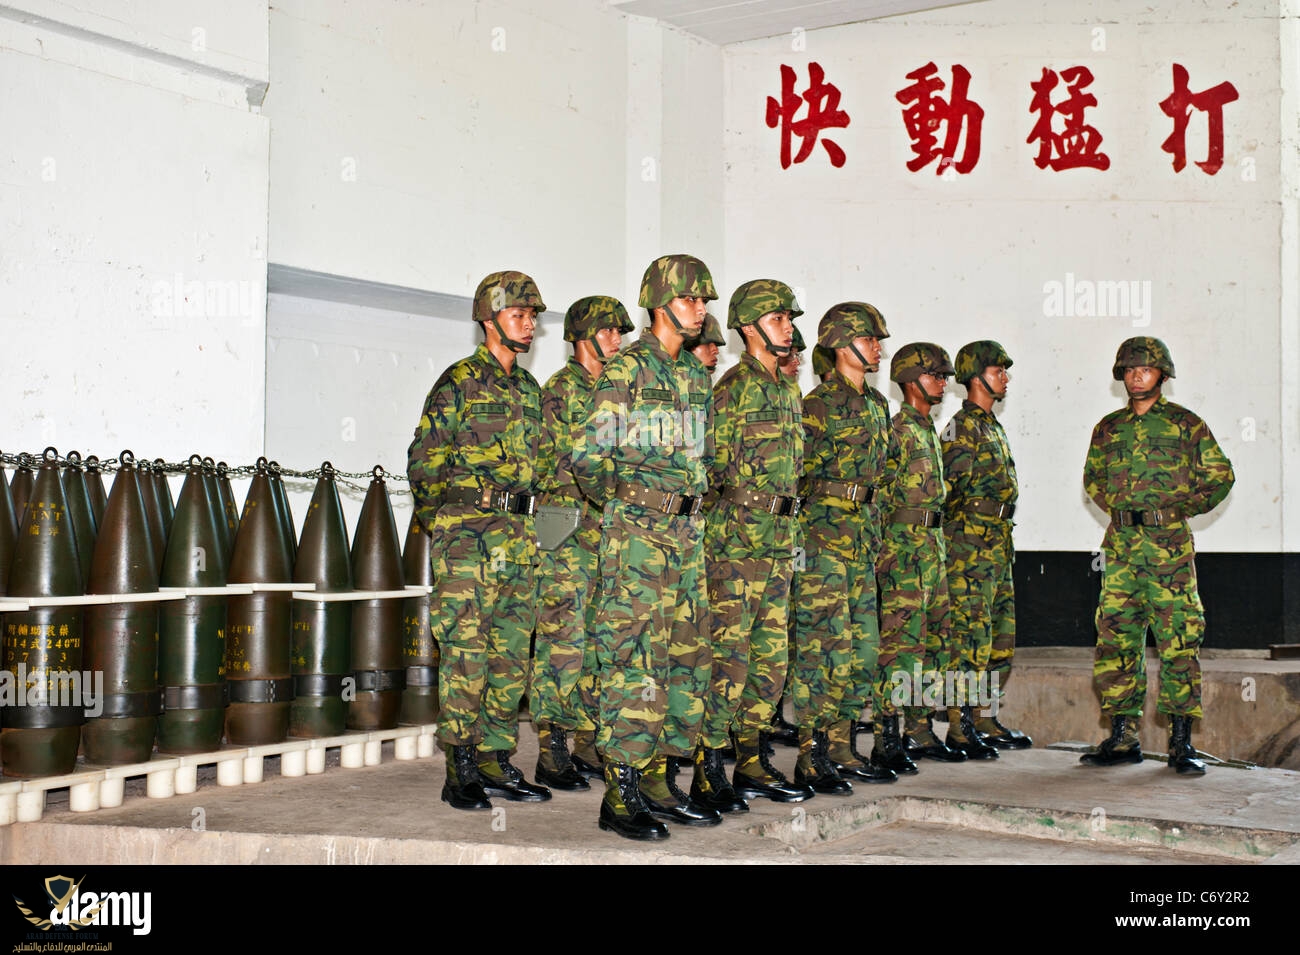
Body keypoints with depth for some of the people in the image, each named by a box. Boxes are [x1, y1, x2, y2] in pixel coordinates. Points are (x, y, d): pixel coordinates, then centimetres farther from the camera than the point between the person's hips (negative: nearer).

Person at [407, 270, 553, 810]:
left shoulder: (528, 389, 17)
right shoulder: (459, 382, -3)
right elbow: (424, 462, -4)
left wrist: (526, 521, 15)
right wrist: (440, 525, -4)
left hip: (517, 532, 7)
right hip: (466, 531, -7)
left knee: (512, 653, 7)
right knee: (465, 652, -7)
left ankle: (496, 762, 15)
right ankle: (460, 771, -1)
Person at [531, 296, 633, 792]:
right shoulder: (559, 390, -5)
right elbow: (554, 462, -11)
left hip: (609, 530, 8)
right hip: (569, 531, -8)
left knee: (601, 641, 9)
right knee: (562, 640, -7)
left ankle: (588, 746, 16)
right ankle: (551, 753, -2)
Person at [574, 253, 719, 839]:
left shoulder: (695, 374, 16)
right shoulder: (625, 370, -8)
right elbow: (589, 457, -10)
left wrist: (697, 504, 14)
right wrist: (624, 500, 1)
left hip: (687, 531, 8)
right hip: (637, 529, -8)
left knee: (685, 654, 9)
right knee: (633, 658, -8)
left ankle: (660, 781, 18)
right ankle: (621, 795, -4)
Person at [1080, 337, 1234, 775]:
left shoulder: (1185, 424, 2)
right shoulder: (1108, 428, 13)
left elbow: (1220, 475, 7)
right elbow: (1092, 476, 25)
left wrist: (1184, 507, -1)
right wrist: (1116, 506, 10)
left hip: (1169, 544, -4)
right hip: (1120, 544, 4)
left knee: (1179, 641, -4)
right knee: (1115, 639, 3)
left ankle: (1181, 742, 2)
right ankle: (1122, 737, 11)